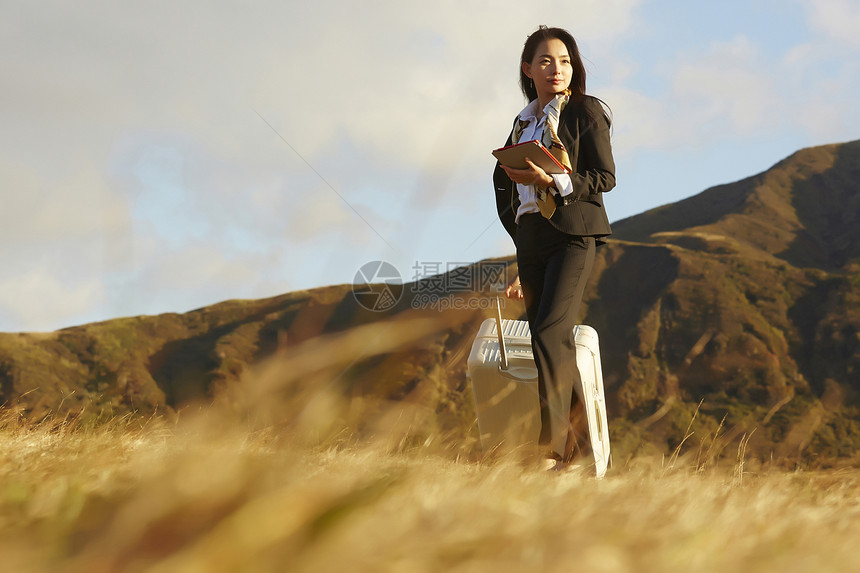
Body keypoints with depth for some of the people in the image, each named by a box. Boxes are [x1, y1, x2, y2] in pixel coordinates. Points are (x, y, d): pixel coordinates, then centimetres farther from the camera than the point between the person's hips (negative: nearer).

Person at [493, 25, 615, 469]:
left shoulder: (585, 112, 2)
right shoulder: (524, 122, 19)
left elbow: (605, 177, -4)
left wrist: (551, 181, -18)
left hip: (573, 234, -6)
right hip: (530, 238, 6)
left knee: (549, 332, -19)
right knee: (553, 342, 3)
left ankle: (552, 447, -20)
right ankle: (573, 448, 9)